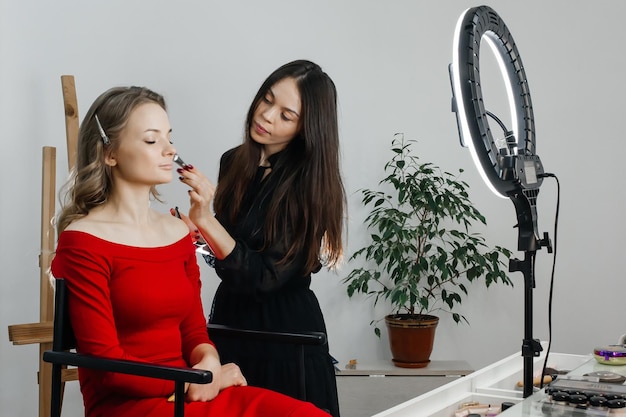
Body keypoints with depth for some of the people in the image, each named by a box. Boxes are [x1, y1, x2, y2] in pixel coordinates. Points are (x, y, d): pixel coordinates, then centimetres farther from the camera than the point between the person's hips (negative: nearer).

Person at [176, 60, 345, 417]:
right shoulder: (233, 163, -1)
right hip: (230, 318, 6)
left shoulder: (310, 186, -18)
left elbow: (265, 277, -22)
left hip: (285, 332, -5)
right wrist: (193, 229, -9)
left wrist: (205, 219, -29)